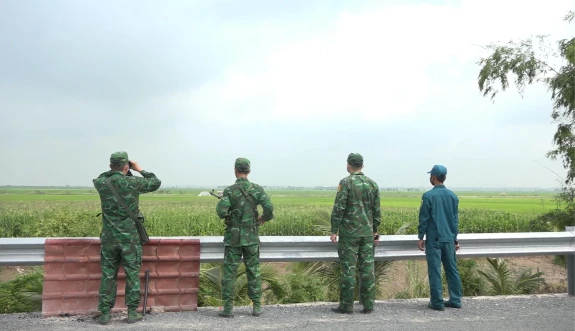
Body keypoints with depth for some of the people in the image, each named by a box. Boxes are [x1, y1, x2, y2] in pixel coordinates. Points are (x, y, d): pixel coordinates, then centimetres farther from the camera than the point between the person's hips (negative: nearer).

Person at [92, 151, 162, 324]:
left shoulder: (101, 183, -3)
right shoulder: (132, 182, -11)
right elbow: (156, 183, 4)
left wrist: (113, 169, 17)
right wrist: (140, 170, 13)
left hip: (109, 237, 3)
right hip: (129, 237, -3)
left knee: (108, 275, 9)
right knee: (132, 274, 7)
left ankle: (105, 313, 11)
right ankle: (132, 312, 10)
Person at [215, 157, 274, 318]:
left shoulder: (229, 191, -8)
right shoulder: (257, 189, -3)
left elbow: (221, 212, -18)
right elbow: (269, 208, -13)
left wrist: (220, 202, 4)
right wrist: (263, 219, 6)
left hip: (233, 236, -2)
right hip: (251, 236, 2)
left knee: (229, 271, 4)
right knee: (253, 270, 10)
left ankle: (228, 308, 4)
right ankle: (257, 306, 12)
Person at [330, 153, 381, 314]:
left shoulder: (346, 182, -9)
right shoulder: (372, 183, 7)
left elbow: (338, 208, -13)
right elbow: (376, 210, 10)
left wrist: (334, 231, -8)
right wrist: (375, 230, 18)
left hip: (349, 233, -5)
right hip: (367, 233, 5)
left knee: (348, 269, -1)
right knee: (367, 268, 6)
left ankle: (346, 305, 4)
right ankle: (368, 305, 10)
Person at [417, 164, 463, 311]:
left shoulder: (428, 196, -9)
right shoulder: (453, 196, 7)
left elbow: (424, 219, -7)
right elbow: (455, 219, 11)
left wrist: (421, 237, 1)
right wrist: (455, 238, 18)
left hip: (434, 239, -5)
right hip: (449, 239, 5)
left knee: (434, 271, 0)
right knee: (452, 269, 12)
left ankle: (437, 302, 2)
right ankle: (455, 300, 17)